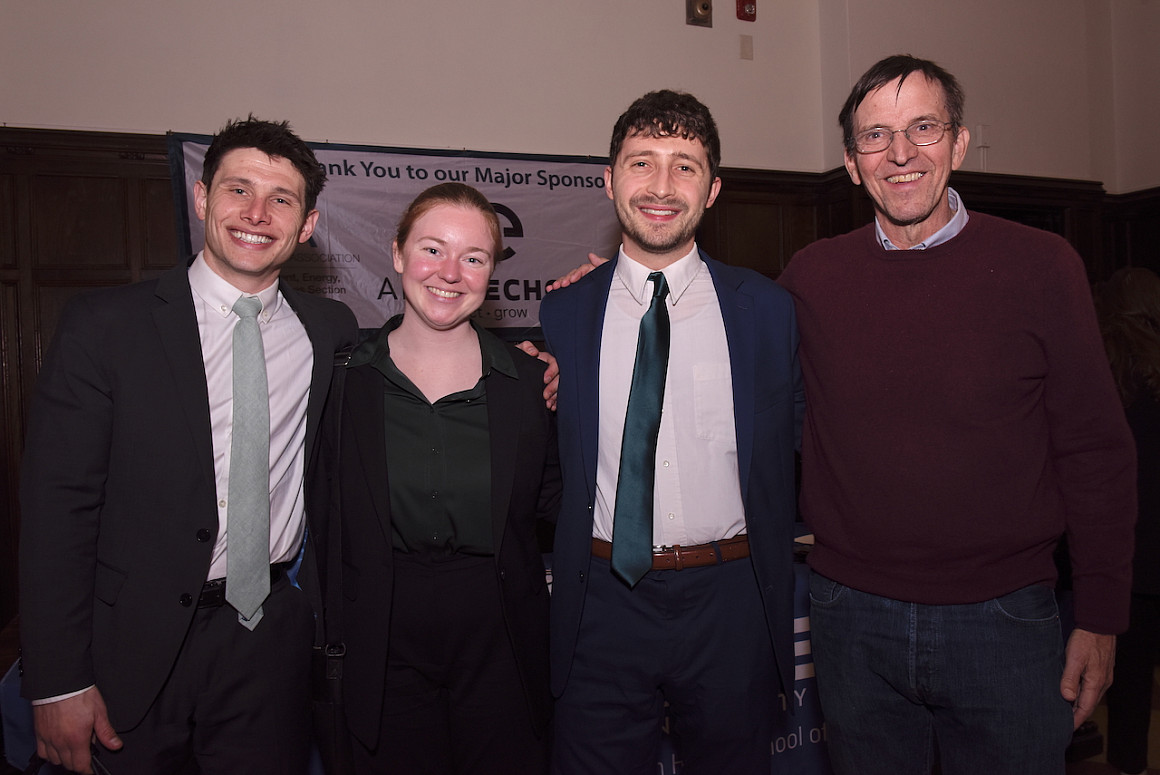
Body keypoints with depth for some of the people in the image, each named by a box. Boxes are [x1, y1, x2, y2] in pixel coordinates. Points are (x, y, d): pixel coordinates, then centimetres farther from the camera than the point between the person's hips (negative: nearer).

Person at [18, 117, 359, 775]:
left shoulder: (332, 330, 2)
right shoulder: (105, 324, -6)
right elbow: (58, 506, -7)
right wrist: (58, 683, -9)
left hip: (276, 643, 2)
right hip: (140, 647, -1)